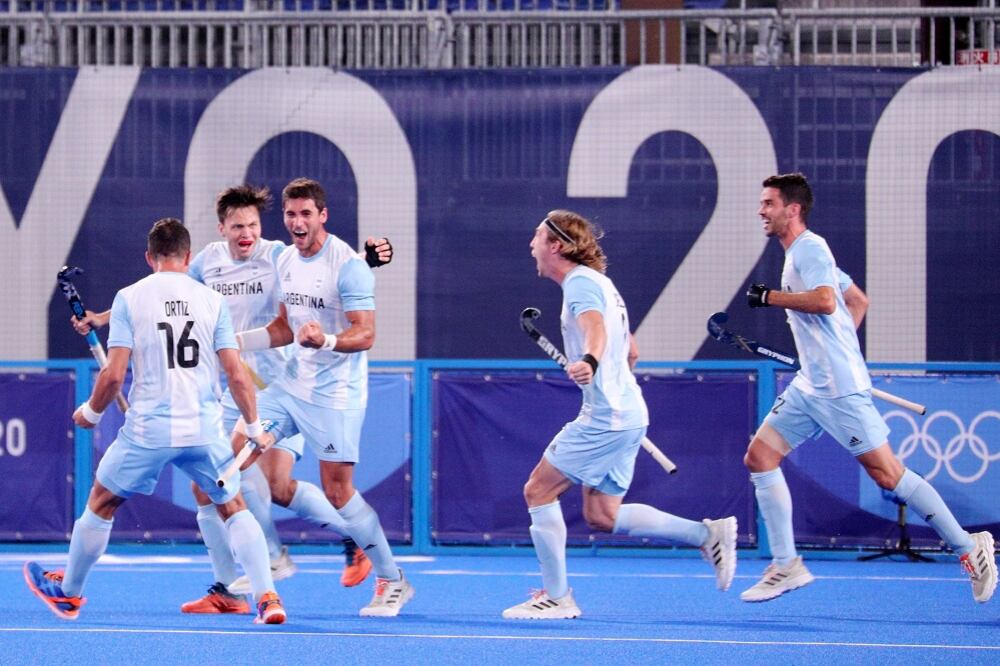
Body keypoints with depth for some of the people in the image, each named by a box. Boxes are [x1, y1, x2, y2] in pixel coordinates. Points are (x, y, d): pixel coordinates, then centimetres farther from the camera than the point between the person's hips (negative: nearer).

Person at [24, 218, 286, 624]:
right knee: (234, 508, 17)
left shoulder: (129, 298, -2)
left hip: (147, 429, -1)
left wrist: (91, 412, 12)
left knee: (101, 503, 19)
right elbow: (237, 375, -1)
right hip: (205, 430, 1)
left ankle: (69, 593, 32)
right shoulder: (212, 300, 2)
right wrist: (254, 428, 11)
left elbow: (114, 374, -7)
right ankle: (267, 597, 2)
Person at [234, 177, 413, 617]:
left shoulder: (348, 265, -16)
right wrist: (237, 340, 12)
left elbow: (365, 334, -21)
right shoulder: (286, 261, 9)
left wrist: (326, 340, -39)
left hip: (335, 393, -8)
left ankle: (393, 581, 7)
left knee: (338, 491, -7)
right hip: (293, 383, 8)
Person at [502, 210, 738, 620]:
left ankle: (556, 597, -3)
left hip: (604, 417, -10)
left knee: (538, 490, -4)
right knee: (602, 516, 10)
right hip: (626, 413, 10)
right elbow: (631, 353, 29)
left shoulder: (580, 282, -11)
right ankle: (707, 534, 6)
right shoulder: (599, 283, 20)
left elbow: (595, 328, -33)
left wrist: (590, 362, -54)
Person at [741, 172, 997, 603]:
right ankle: (786, 566, 3)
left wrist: (768, 297, -19)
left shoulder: (810, 248, -11)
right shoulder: (799, 255, 19)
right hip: (810, 386, 10)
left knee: (886, 472, -8)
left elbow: (824, 301, -28)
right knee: (759, 457, 2)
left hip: (839, 387, -10)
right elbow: (858, 301, 28)